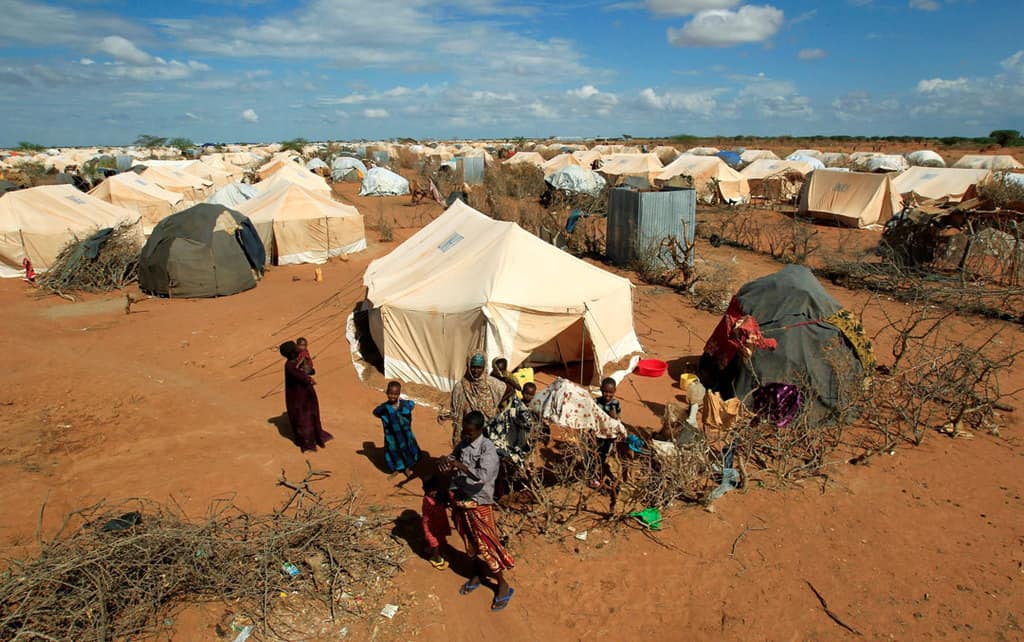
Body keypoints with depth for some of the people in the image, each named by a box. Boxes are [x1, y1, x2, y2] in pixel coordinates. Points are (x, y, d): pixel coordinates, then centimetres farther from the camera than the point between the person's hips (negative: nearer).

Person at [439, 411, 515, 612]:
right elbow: (452, 461, 11)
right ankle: (478, 575, 42)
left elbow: (484, 476, -33)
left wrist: (460, 465, -32)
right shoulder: (462, 444, 0)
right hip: (460, 501, 6)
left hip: (478, 504, -6)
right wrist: (445, 461, -12)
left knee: (486, 546, 3)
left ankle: (503, 586, 19)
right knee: (471, 543, 21)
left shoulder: (487, 448, -21)